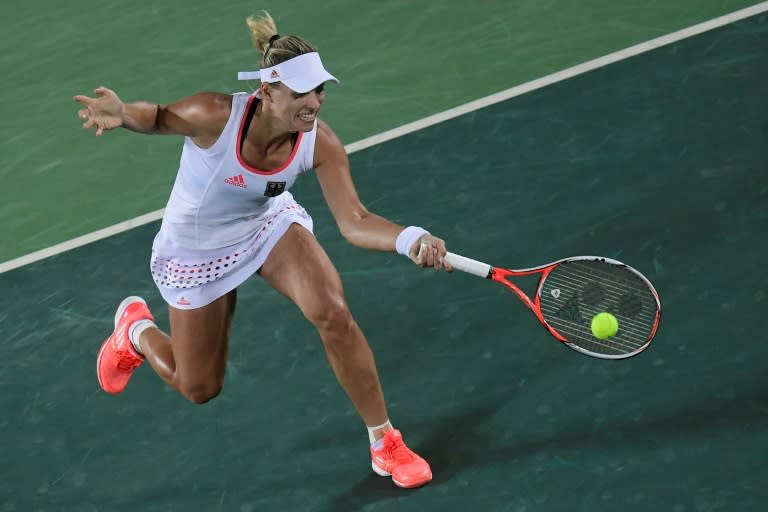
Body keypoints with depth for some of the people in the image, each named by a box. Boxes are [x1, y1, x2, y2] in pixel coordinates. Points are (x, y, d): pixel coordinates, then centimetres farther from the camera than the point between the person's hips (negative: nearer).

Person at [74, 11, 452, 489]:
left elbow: (354, 221, -30)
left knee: (333, 314, -25)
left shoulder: (321, 144, -27)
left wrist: (412, 240, -50)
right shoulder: (215, 116, -36)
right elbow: (155, 116, -16)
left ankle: (385, 442, -5)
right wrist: (121, 113, -40)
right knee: (199, 389, 11)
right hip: (197, 253, -2)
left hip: (269, 225, 2)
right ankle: (136, 328, 46)